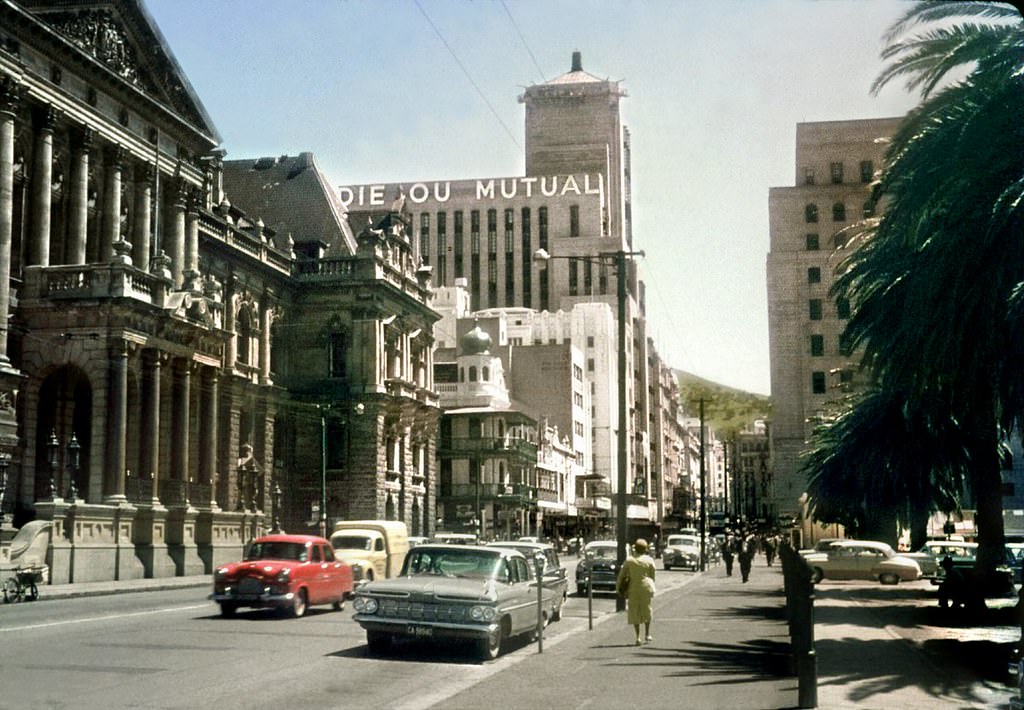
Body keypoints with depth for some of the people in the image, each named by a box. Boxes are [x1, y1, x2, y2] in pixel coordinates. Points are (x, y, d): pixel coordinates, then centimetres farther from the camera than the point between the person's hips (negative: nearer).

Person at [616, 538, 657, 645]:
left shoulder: (629, 561, -2)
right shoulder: (649, 560, -1)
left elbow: (622, 575, -2)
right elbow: (652, 576, 4)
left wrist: (618, 588, 6)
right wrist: (652, 587, 17)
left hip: (633, 589, 0)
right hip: (646, 587, 0)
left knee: (634, 612, 6)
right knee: (646, 611, 18)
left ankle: (638, 637, 2)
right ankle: (647, 634, 19)